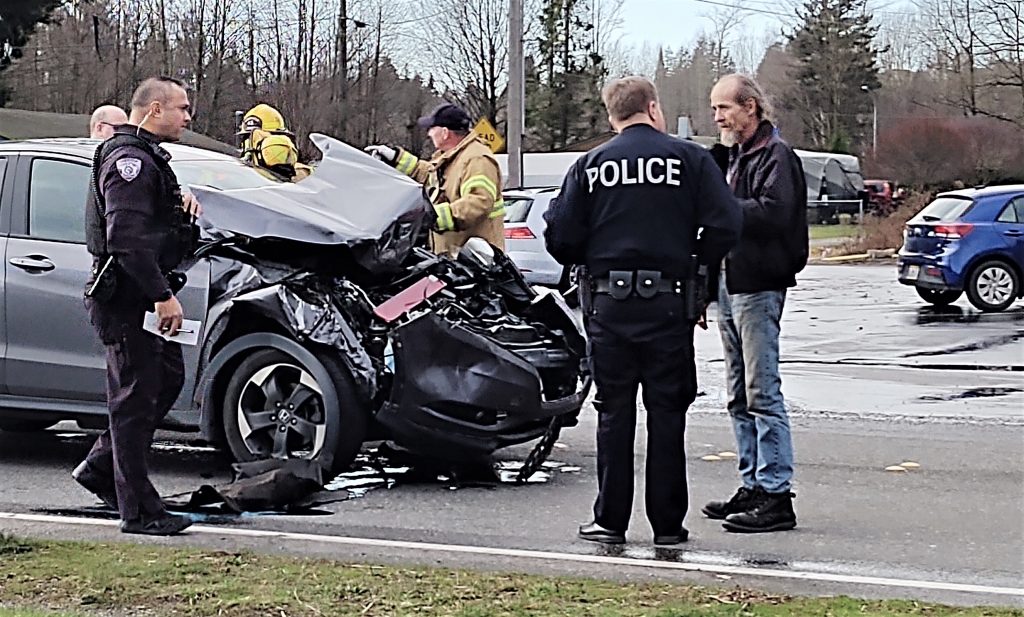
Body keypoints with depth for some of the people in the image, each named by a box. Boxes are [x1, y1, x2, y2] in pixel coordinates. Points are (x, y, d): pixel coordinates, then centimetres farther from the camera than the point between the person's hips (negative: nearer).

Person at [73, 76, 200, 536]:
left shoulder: (146, 158, 18)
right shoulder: (130, 160, -16)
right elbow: (126, 239, -25)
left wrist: (179, 202, 8)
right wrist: (162, 295, -26)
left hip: (143, 296, 11)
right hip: (127, 298, -11)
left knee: (167, 379, 18)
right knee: (135, 398, -6)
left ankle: (100, 468, 27)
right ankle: (139, 512, -1)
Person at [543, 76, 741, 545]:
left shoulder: (590, 165, 3)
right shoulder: (689, 158, 0)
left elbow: (561, 239, -1)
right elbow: (724, 226, -8)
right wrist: (695, 263, 8)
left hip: (607, 302, 1)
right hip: (667, 303, -1)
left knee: (614, 411, 9)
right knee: (667, 411, 6)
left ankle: (610, 519, 10)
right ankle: (668, 523, 9)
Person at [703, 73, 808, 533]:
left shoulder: (775, 155, -9)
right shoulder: (733, 155, 20)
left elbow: (774, 213, -24)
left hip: (758, 287, -10)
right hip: (728, 285, 10)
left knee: (763, 393, -10)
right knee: (741, 397, 13)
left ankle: (776, 496, -8)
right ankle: (753, 487, 19)